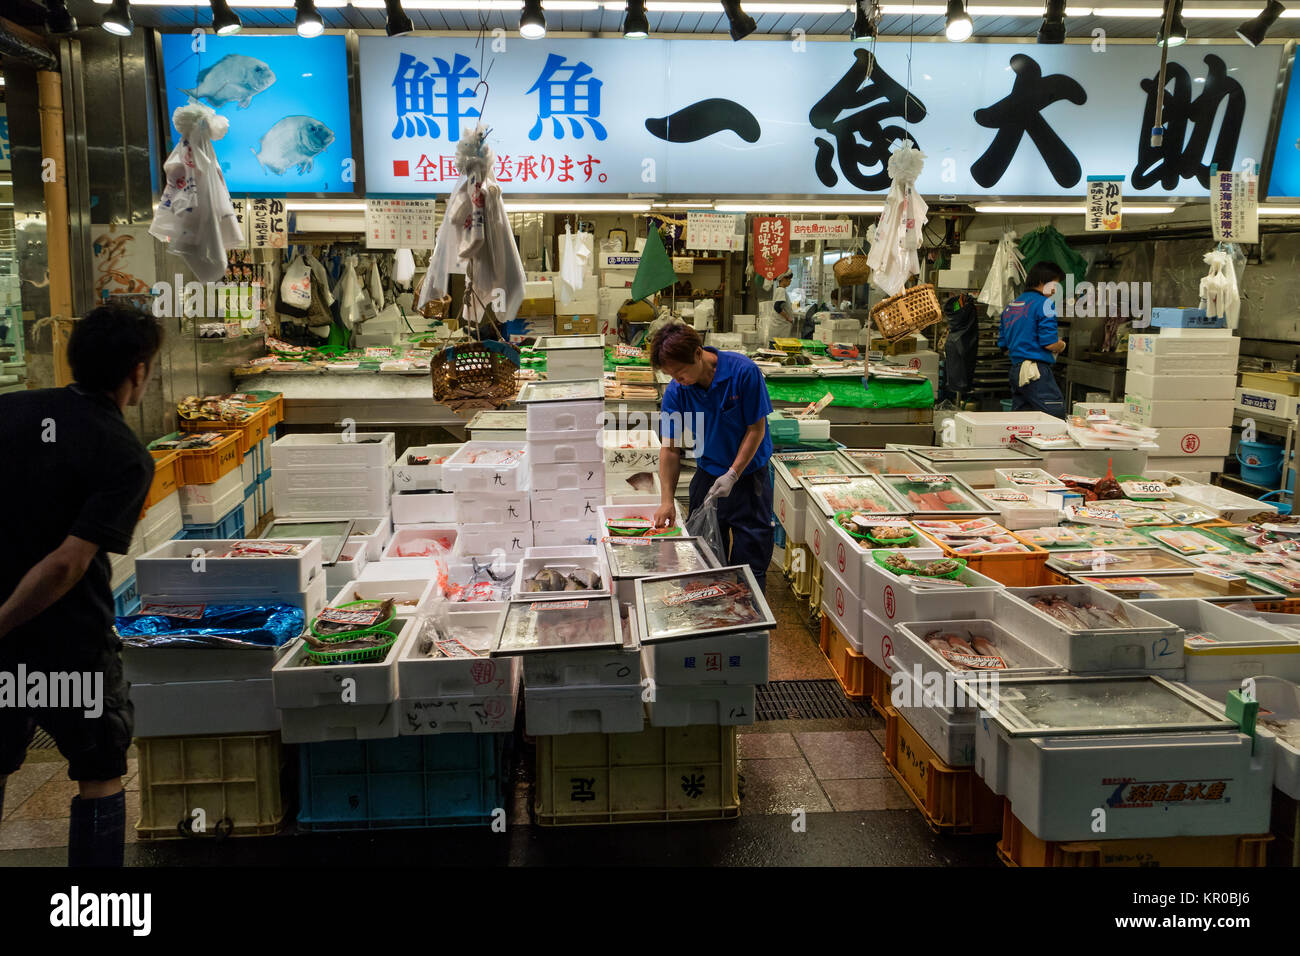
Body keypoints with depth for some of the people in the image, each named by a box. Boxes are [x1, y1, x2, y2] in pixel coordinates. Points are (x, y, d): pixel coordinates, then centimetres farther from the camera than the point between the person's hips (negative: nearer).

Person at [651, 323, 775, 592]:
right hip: (707, 476, 3)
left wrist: (733, 475, -18)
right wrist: (667, 501, -13)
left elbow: (757, 429, -13)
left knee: (750, 561, 2)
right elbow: (670, 448, -6)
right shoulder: (676, 391, -11)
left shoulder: (743, 372, -21)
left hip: (749, 474, -3)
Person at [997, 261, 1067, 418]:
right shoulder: (1044, 304, -7)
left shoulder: (1009, 307, 17)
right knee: (1057, 418, -10)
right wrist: (1062, 346, 7)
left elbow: (1002, 345, 19)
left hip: (1015, 371, 8)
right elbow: (1050, 343, -13)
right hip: (1037, 370, -8)